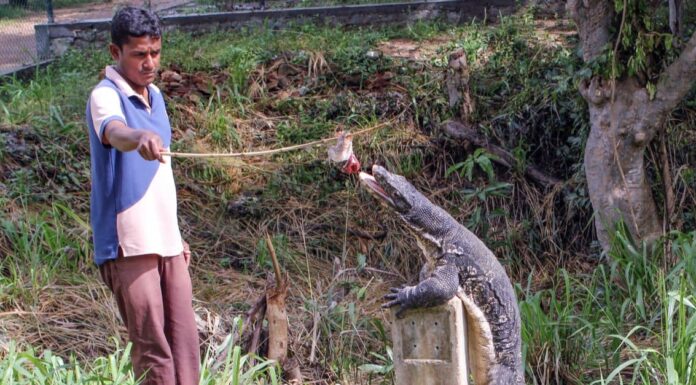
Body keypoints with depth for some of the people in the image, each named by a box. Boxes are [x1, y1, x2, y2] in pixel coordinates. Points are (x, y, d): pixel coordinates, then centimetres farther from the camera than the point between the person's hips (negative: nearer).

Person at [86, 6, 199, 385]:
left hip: (166, 241, 7)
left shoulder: (155, 95, 14)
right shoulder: (105, 96, -11)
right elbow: (115, 132, -36)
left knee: (185, 345, 7)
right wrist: (140, 137, -58)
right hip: (128, 244, -7)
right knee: (152, 351, -6)